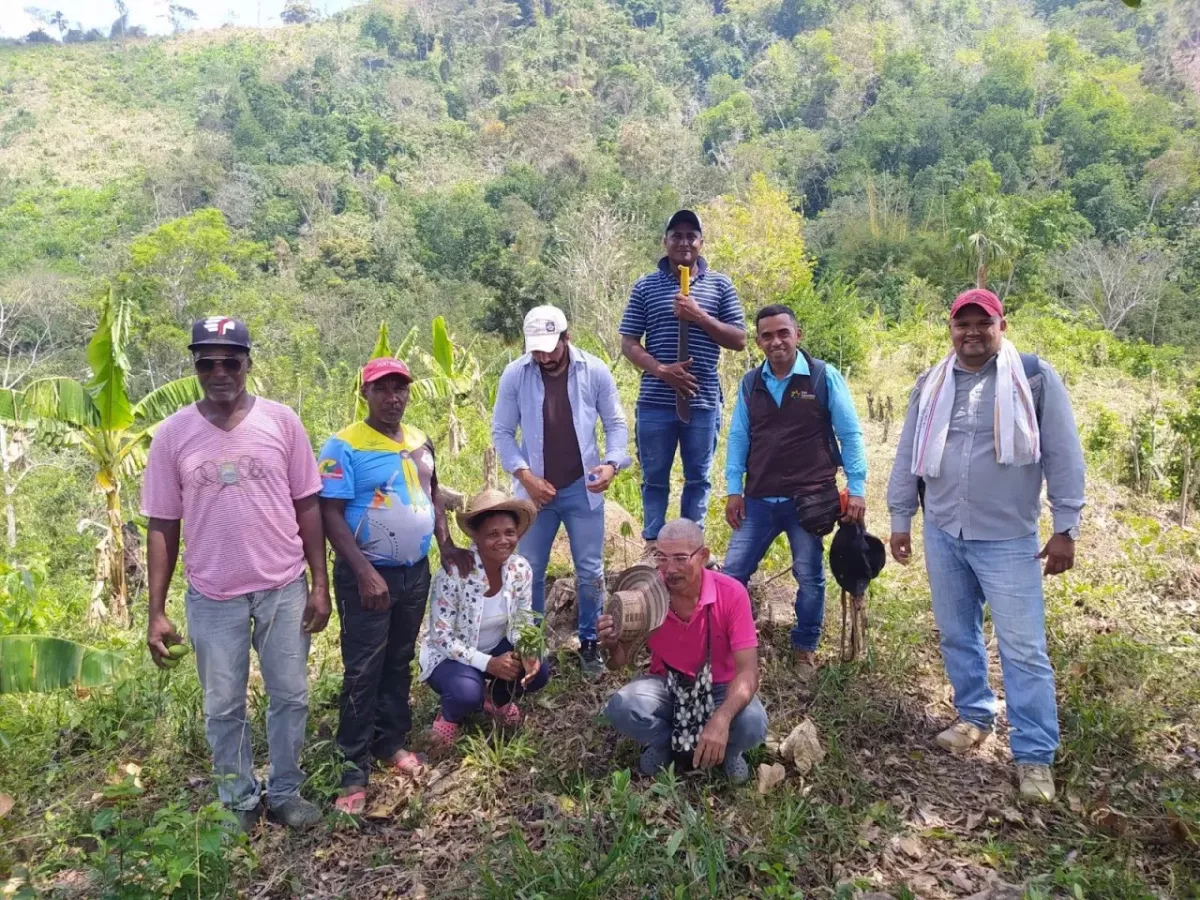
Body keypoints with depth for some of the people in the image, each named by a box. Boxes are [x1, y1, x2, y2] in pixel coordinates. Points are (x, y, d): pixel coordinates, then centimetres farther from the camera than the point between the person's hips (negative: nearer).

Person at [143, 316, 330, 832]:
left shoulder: (281, 421, -5)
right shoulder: (172, 434, -4)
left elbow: (307, 507, 0)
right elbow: (162, 526, 1)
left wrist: (320, 584, -3)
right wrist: (156, 611, -1)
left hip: (284, 588, 0)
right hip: (212, 596, 0)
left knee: (290, 696, 12)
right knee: (223, 707, 13)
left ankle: (284, 792, 33)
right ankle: (239, 801, 34)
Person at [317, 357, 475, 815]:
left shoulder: (420, 441, 6)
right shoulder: (344, 446, -14)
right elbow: (331, 514, -17)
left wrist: (446, 545, 7)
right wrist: (364, 572, -23)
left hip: (416, 572, 6)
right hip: (368, 575, -6)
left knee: (400, 662, 17)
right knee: (363, 672, 0)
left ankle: (390, 742, 32)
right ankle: (354, 770, 11)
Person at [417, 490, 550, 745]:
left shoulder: (521, 569, -14)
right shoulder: (453, 574, -29)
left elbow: (522, 624, -3)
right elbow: (441, 637, -25)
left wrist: (529, 653, -25)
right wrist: (487, 663, -33)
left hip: (496, 647, 5)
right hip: (449, 654, -5)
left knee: (538, 671, -20)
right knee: (467, 693, -34)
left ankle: (497, 699, 14)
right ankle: (450, 716, 4)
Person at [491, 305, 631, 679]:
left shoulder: (595, 371, -8)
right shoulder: (514, 375, -9)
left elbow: (616, 424, 0)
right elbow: (501, 432, -3)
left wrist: (612, 463, -17)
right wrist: (524, 475, -13)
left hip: (583, 489, 0)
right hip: (535, 490, 0)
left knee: (590, 571, 10)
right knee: (529, 572, 10)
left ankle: (589, 642, 28)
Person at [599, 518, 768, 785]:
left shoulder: (731, 593, -22)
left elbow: (747, 670, -25)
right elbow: (620, 661, -7)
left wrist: (721, 720, -44)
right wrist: (612, 645, -34)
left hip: (719, 687, -1)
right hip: (666, 684, 1)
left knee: (752, 724, -32)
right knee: (620, 708, -29)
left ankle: (727, 749, 4)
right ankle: (663, 741, 4)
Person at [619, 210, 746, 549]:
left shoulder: (720, 285, 6)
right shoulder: (646, 286, 4)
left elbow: (739, 340, 3)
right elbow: (628, 344, 1)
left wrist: (700, 317, -11)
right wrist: (662, 370, -15)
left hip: (703, 400, 1)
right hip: (656, 401, -1)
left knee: (698, 478, 11)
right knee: (655, 477, 9)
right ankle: (652, 544, 21)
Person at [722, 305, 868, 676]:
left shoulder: (824, 377, -4)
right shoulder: (750, 383, 6)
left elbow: (850, 435, -2)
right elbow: (738, 438, 9)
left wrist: (856, 488, -7)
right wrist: (733, 489, 4)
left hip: (809, 499, -3)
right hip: (758, 500, 3)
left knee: (809, 578, 9)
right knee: (732, 573, 5)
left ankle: (805, 649, 28)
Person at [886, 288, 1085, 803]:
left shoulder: (1035, 378, -6)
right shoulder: (931, 385, 6)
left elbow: (1063, 456, -5)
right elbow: (908, 456, 12)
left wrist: (1066, 528, -7)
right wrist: (900, 519, 12)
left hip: (1008, 540, -4)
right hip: (941, 534, 5)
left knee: (1023, 649, -2)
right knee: (956, 635, 16)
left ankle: (1034, 756, 10)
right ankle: (975, 716, 35)